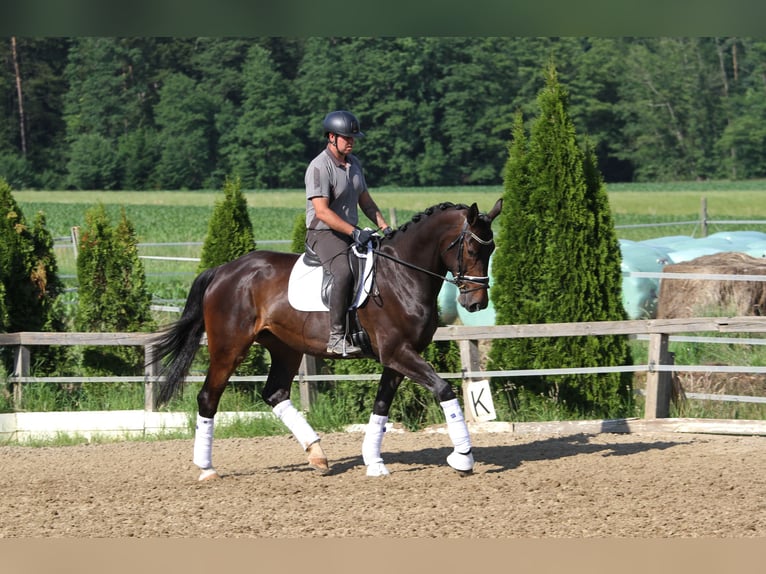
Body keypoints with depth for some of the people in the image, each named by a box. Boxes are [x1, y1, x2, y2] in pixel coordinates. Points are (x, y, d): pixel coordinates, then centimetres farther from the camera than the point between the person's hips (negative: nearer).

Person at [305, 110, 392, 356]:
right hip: (324, 235, -9)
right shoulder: (319, 167, -14)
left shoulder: (354, 163, 13)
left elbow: (365, 201, 21)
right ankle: (336, 338, -37)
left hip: (351, 234, 9)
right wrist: (354, 232, -27)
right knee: (343, 272, -34)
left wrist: (384, 227, 7)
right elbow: (322, 211, -22)